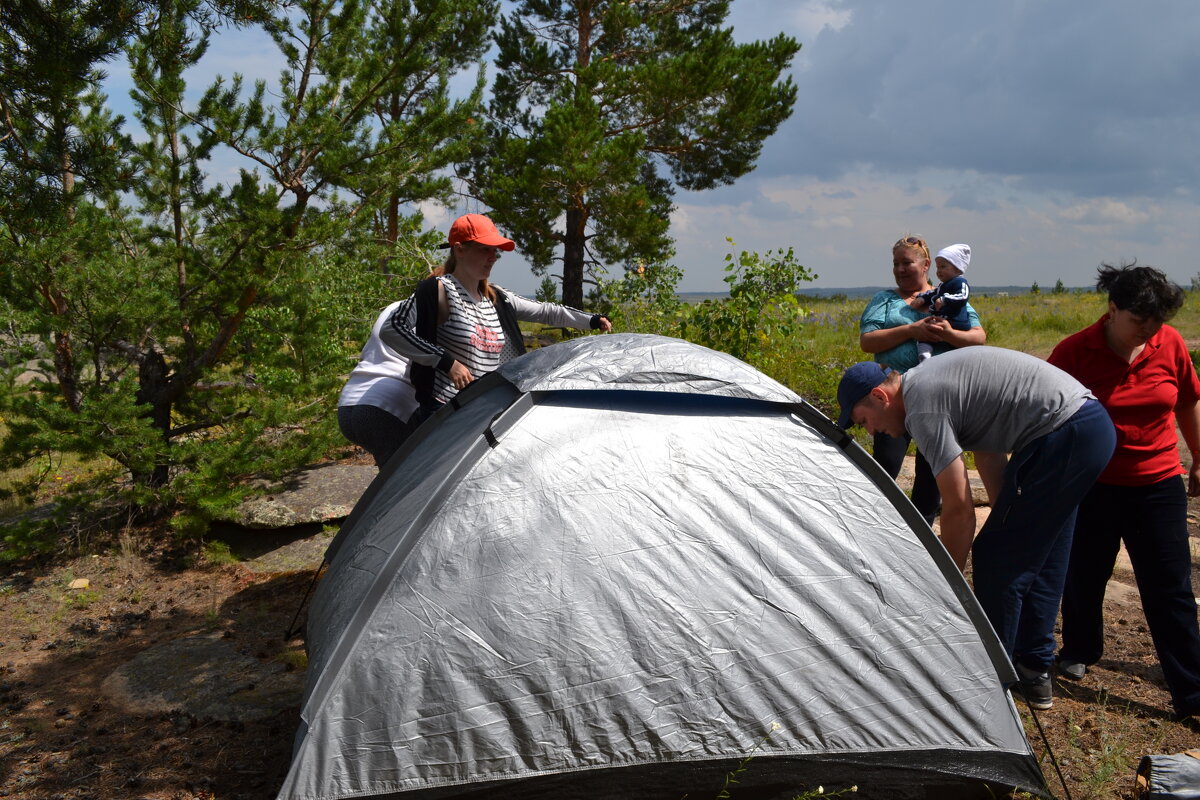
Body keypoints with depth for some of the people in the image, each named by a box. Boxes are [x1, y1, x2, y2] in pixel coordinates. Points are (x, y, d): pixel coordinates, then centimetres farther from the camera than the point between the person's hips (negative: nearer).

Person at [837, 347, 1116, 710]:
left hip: (1062, 433, -11)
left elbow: (959, 509, -12)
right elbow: (990, 459, 23)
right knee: (1041, 559, 19)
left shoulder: (923, 407, -14)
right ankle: (1035, 674, 29)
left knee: (995, 558, -2)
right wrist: (1006, 523, 25)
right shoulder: (932, 381, 17)